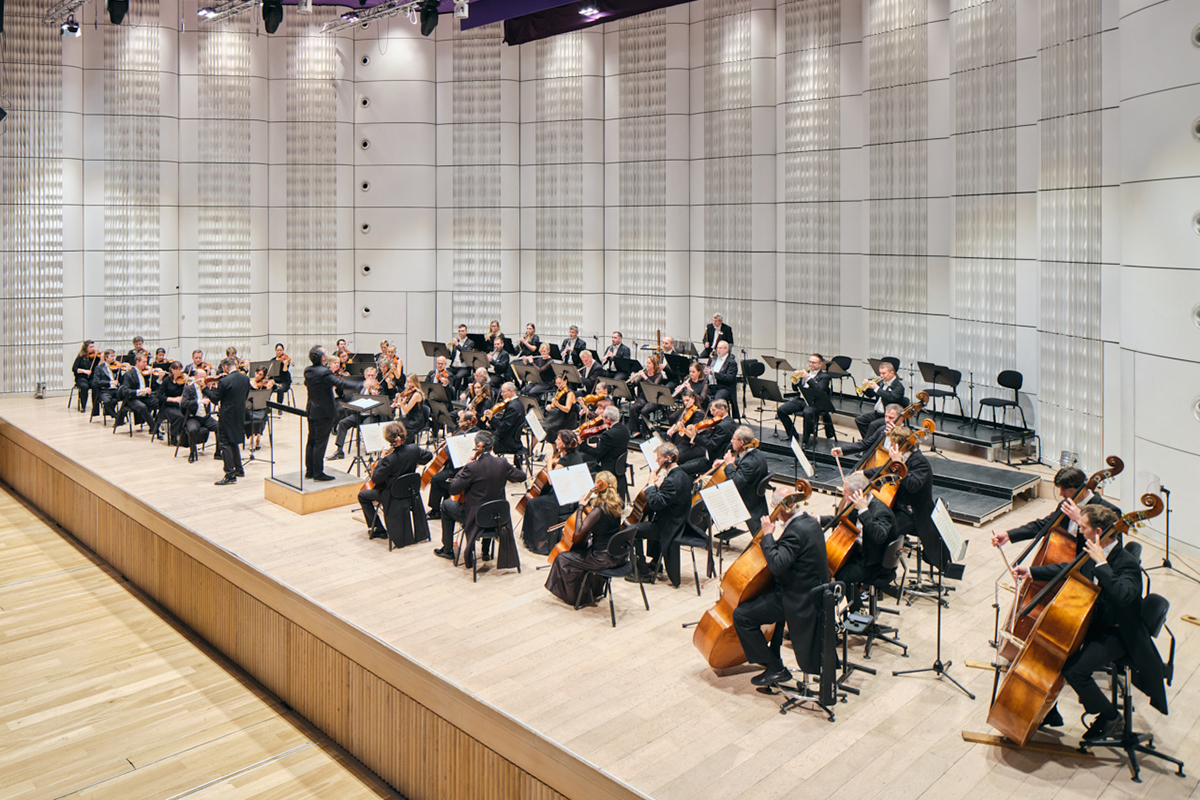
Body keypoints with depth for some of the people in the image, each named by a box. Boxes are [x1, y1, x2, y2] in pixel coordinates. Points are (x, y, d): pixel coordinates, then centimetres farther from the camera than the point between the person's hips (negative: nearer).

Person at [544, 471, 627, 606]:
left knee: (562, 559, 6)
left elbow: (578, 531, -23)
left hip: (604, 558, -8)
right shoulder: (619, 504, -2)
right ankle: (595, 591, 48)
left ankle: (575, 597, 24)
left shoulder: (599, 510, -25)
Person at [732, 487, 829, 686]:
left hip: (798, 600, -10)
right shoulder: (810, 522, 6)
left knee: (741, 615, -8)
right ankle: (773, 653, 41)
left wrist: (768, 536, -24)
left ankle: (776, 669, 0)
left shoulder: (795, 531, -25)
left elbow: (777, 565, -35)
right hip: (814, 592, 10)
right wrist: (777, 537, 10)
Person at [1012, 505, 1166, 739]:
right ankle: (1049, 712, 15)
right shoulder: (1092, 555, -1)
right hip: (1092, 622, 8)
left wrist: (1101, 563, -39)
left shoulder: (1127, 563, -25)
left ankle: (1110, 717, 5)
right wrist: (1031, 572, 14)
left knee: (1074, 670, -24)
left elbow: (1123, 595, -44)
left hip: (1116, 634, -8)